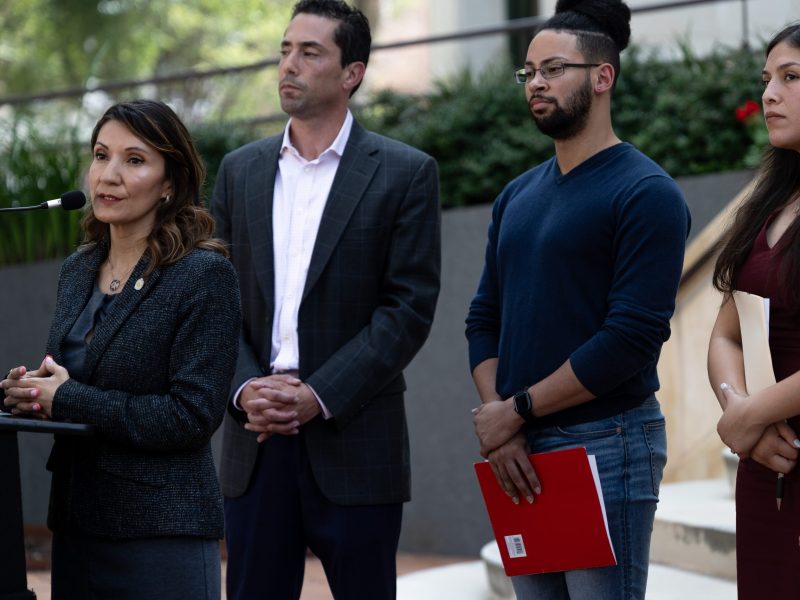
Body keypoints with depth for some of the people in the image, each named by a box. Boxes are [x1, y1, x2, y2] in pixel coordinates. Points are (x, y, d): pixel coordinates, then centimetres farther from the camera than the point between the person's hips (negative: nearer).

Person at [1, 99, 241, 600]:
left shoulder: (206, 276, -10)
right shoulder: (78, 271, 12)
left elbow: (193, 415, -17)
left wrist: (65, 399, -14)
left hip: (162, 536, -6)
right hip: (76, 525, 6)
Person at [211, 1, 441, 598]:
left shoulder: (405, 173, 0)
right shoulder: (240, 170, 13)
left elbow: (410, 307, -6)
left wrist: (319, 397, -14)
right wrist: (244, 388, -8)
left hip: (353, 438, -3)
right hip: (256, 438, 4)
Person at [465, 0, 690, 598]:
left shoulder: (646, 194, -8)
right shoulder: (517, 197, 14)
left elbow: (633, 336, -16)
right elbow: (485, 319, 13)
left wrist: (517, 409, -12)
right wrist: (497, 422, -4)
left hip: (606, 445, -7)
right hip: (519, 453, 7)